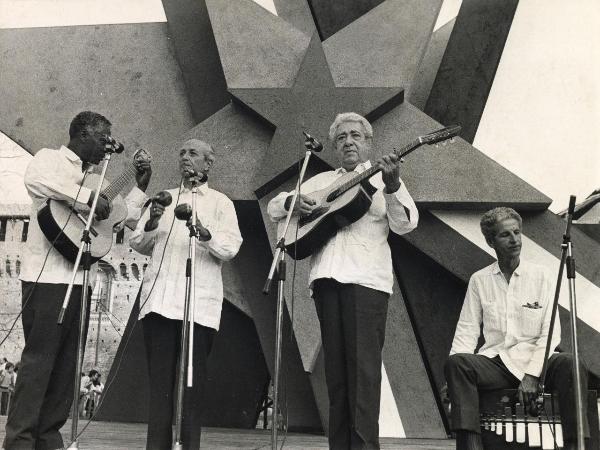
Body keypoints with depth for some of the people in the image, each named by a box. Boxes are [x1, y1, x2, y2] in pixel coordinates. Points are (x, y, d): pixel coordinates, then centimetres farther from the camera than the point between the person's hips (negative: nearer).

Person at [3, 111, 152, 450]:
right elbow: (35, 178, -25)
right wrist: (89, 197, -23)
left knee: (66, 364, 8)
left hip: (79, 281, 8)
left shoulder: (91, 177, 22)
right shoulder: (52, 158, 0)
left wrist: (141, 186, 19)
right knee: (39, 359, -7)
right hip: (48, 278, -8)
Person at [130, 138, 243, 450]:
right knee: (159, 380, 2)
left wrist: (204, 233, -21)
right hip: (158, 299, 3)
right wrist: (151, 223, -3)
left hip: (199, 303, -3)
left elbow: (231, 248, -2)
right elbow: (138, 244, 17)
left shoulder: (220, 202, 11)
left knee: (192, 381, -3)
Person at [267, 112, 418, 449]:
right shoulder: (321, 181, 22)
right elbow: (273, 207, 21)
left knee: (363, 368, -8)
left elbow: (405, 225, -3)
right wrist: (294, 202, -2)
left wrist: (391, 187, -19)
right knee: (335, 368, 7)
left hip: (367, 279, -4)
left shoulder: (383, 179, 11)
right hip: (327, 278, 4)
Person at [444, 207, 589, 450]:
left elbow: (550, 333, 1)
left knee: (570, 365, -32)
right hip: (495, 362, 1)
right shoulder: (479, 280, 10)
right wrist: (455, 379, -9)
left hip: (535, 361, -1)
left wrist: (531, 375, -13)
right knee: (456, 362, -30)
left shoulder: (540, 276, 6)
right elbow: (467, 331, 6)